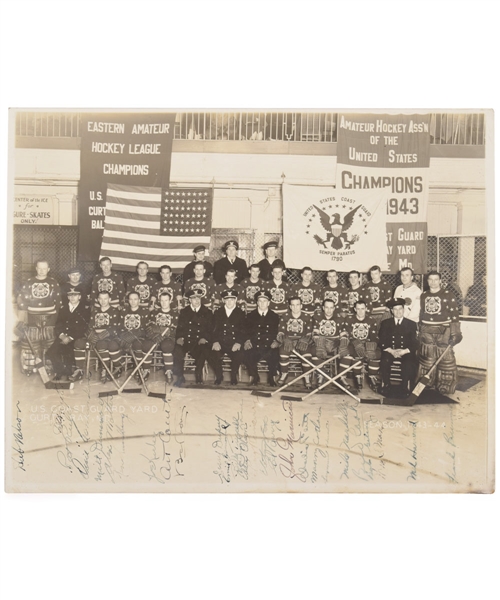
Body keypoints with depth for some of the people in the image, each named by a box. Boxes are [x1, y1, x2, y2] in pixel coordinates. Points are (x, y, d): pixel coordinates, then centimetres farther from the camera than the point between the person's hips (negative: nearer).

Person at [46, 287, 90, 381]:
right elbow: (58, 324, 12)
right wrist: (62, 335, -8)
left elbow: (83, 328, -6)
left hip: (76, 338, -4)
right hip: (63, 337, 4)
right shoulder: (63, 308, 17)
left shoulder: (85, 309, 2)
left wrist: (70, 338, -15)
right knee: (51, 351, -19)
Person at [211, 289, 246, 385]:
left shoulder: (241, 314, 13)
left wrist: (239, 343, -16)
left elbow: (243, 331, 4)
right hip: (220, 343, 1)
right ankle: (219, 376, -4)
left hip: (234, 344, -1)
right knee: (214, 354, -30)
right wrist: (215, 342, -13)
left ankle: (233, 376, -3)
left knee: (239, 355, -32)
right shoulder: (217, 313, 16)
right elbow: (213, 330, 7)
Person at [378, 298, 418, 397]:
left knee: (409, 363, -33)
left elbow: (414, 344, 4)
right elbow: (382, 342, 5)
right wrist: (391, 351, -13)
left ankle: (405, 388, -17)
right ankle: (386, 386, -16)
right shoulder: (385, 323, 13)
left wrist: (404, 351, -15)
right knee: (384, 361, -32)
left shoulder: (411, 324, 12)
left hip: (406, 352, 0)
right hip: (390, 351, 1)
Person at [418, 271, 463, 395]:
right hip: (426, 333, 4)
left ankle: (445, 387, 8)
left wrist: (455, 333, -13)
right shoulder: (423, 296, 10)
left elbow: (454, 315, -8)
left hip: (443, 332, -4)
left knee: (446, 360, -3)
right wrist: (419, 331, 16)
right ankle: (426, 384, 24)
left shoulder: (448, 295, -5)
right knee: (426, 360, 11)